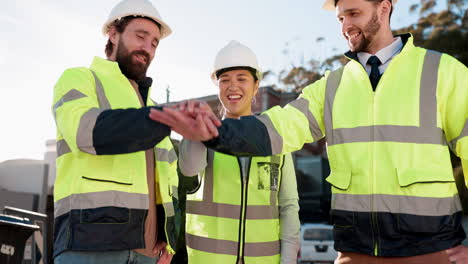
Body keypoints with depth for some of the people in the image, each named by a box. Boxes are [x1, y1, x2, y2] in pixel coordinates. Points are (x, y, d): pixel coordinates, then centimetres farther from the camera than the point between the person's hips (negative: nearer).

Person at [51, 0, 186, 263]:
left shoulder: (148, 108, 28)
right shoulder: (76, 80, 7)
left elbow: (167, 185, 24)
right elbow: (87, 133, -18)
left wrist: (168, 241, 5)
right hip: (90, 239, -6)